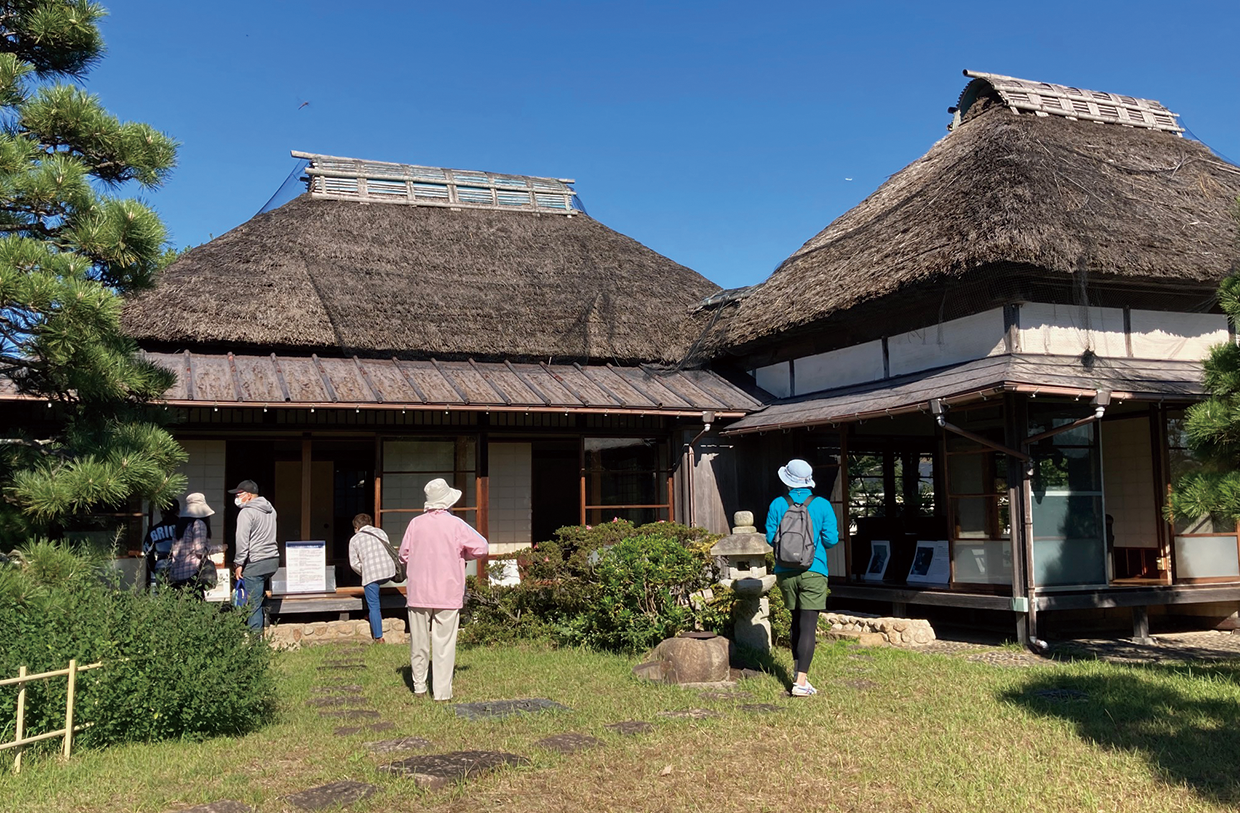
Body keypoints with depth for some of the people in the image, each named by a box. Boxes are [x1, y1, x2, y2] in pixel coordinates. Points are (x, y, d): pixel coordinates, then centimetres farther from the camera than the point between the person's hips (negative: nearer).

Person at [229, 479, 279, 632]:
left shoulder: (246, 512, -10)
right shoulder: (270, 509, 16)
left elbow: (242, 540, -14)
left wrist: (239, 563, -9)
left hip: (255, 562, -8)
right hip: (273, 559, 8)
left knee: (253, 603, -4)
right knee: (261, 596, 18)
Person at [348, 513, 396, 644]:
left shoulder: (354, 539, 11)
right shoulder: (380, 531, 20)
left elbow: (354, 563, 5)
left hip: (371, 573, -4)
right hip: (388, 570, 4)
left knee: (373, 606, 1)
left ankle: (378, 638, 0)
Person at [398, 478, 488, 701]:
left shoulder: (416, 523, -1)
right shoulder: (456, 525, -7)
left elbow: (404, 555, 6)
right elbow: (481, 547, -5)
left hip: (419, 592, 2)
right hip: (448, 593, -2)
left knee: (419, 641, 13)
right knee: (444, 643, 2)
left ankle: (419, 687, 22)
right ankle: (442, 691, 3)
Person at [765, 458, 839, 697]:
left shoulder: (778, 505, -1)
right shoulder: (822, 505, -5)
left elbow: (771, 538, 1)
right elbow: (831, 539, -6)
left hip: (786, 572, 3)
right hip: (813, 571, -3)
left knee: (797, 622, 20)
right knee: (808, 625, -4)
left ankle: (800, 674, 25)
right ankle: (801, 682, -10)